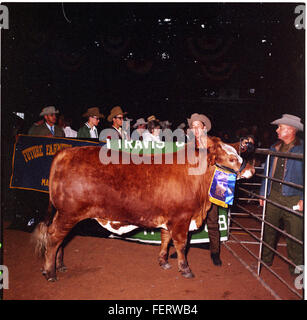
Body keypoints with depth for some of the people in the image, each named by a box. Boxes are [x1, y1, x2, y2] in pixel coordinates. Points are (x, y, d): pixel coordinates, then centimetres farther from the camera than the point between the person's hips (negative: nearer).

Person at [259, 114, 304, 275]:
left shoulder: (301, 149, -6)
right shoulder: (274, 148, 9)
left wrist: (303, 199, -12)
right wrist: (263, 193, 13)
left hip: (293, 199, -4)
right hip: (273, 196, 5)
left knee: (295, 235, 4)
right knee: (269, 230, 13)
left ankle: (296, 268, 23)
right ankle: (266, 260, 32)